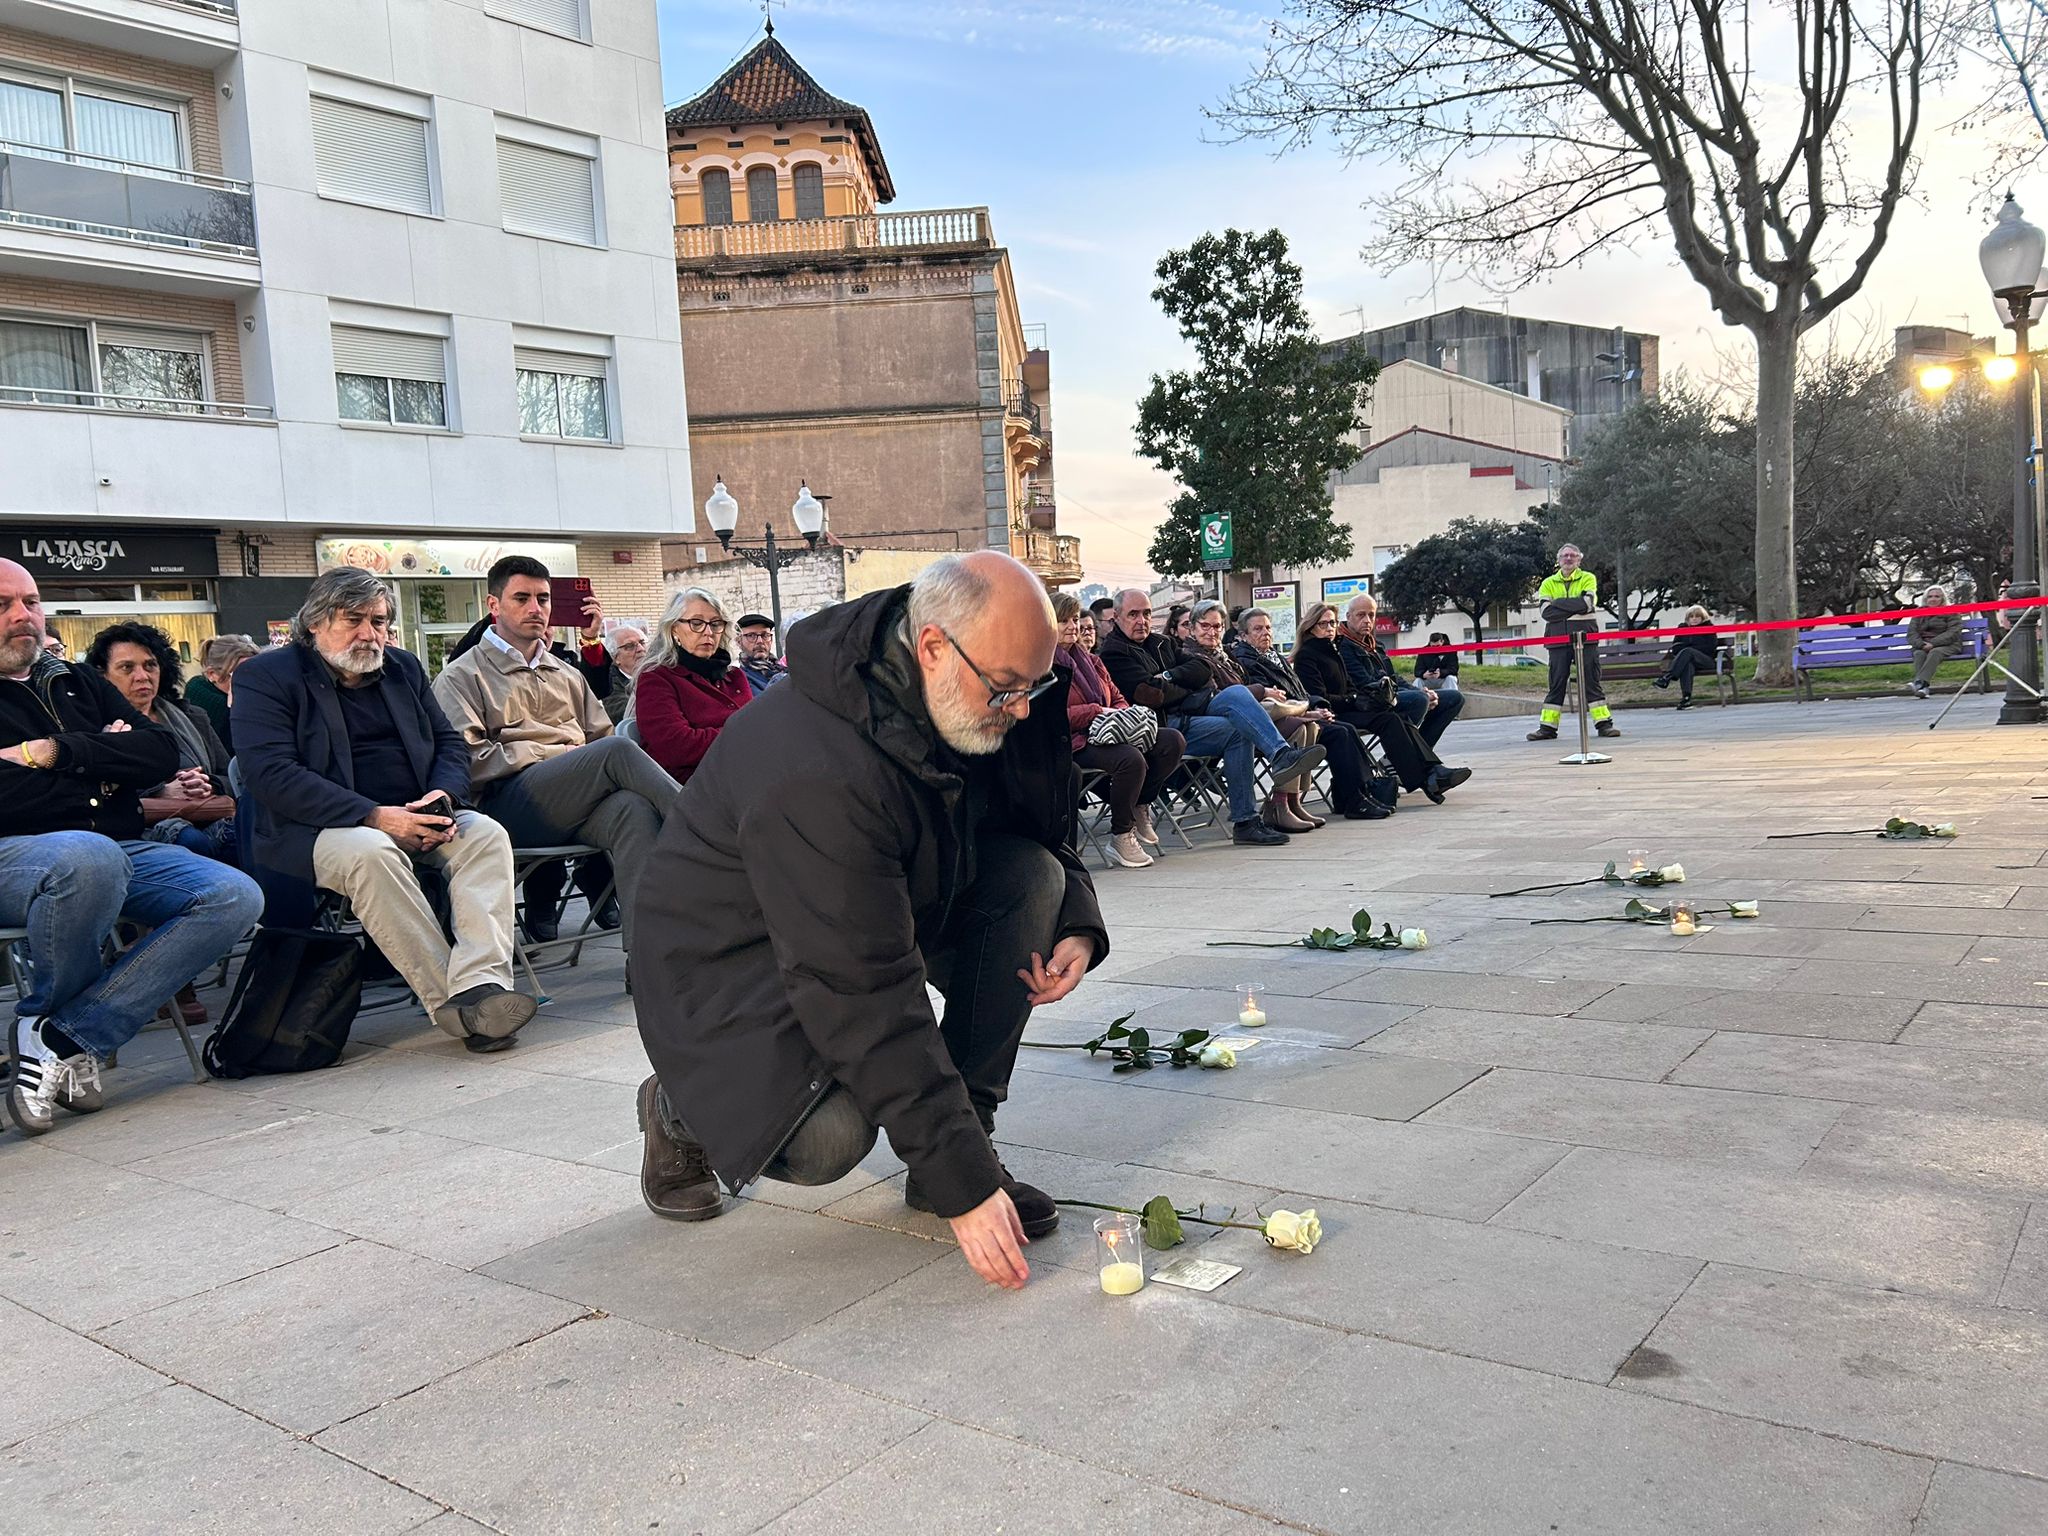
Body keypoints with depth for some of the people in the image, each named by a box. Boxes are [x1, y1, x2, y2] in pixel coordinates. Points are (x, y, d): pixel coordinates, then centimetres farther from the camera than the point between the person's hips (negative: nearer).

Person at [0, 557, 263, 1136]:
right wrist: (102, 760, -2)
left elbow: (163, 755, 8)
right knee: (89, 857, -41)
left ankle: (60, 1036, -21)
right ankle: (49, 1012, -10)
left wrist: (55, 752, -3)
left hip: (121, 849, 6)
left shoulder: (79, 683, 23)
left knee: (236, 897, -20)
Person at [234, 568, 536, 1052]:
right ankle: (448, 1000, -35)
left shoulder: (404, 667, 18)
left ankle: (479, 989, -40)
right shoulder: (265, 676, 0)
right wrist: (374, 816, -23)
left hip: (416, 818, 5)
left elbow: (449, 742, 18)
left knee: (486, 833, -24)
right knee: (370, 851, -37)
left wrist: (444, 796, -8)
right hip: (321, 828, -5)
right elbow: (270, 773, -13)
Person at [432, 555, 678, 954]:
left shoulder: (567, 675, 32)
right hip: (508, 804, -4)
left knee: (634, 809, -35)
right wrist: (560, 753, -6)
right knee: (617, 751, -31)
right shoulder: (461, 677, 14)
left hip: (578, 806, 4)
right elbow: (470, 760, -2)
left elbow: (602, 737, 26)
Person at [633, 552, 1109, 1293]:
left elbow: (1041, 827, 9)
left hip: (876, 914, 8)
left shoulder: (976, 698, -12)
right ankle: (681, 1112, 5)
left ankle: (966, 1139, -6)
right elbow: (868, 1004, -35)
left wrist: (1077, 924, -12)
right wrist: (962, 1184, -33)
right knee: (829, 1139, -31)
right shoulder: (816, 767, -36)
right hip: (732, 956, -7)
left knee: (1032, 877, -13)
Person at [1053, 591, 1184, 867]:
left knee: (1172, 741, -13)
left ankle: (1140, 806, 1)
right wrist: (1097, 711, -17)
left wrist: (1123, 714, 2)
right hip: (1074, 743, -8)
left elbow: (1117, 698, 27)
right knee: (1131, 758, -35)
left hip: (1106, 733, 8)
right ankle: (1120, 836, -18)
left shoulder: (1089, 659, 26)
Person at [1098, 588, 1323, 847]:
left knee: (1237, 693, -18)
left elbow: (1202, 668, 12)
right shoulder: (1113, 653, -2)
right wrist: (1188, 690, 1)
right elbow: (1151, 694, -15)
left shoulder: (1162, 642, 25)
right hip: (1164, 726, -7)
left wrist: (1169, 676, -5)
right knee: (1237, 731, -23)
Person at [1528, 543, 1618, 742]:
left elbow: (1587, 603, -12)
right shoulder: (1549, 583, 10)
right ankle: (1548, 726, 4)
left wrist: (1559, 604, -10)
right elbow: (1546, 612, -4)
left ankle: (1604, 722, 3)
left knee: (1591, 680, -1)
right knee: (1556, 682, 2)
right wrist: (1574, 607, -11)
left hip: (1585, 636, -1)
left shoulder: (1588, 578, 6)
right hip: (1558, 639, 1)